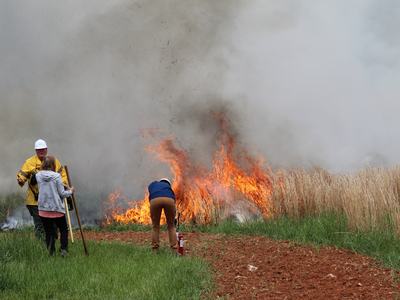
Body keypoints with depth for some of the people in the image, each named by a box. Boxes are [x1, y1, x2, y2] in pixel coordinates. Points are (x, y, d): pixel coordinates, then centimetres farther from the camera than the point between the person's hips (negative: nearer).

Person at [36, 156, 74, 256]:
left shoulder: (38, 176, -1)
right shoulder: (56, 176, -12)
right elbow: (62, 193, -9)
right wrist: (70, 191, 10)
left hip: (43, 209, 3)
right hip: (57, 210, -3)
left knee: (48, 232, 11)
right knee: (63, 230, 14)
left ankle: (51, 253, 8)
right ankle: (64, 250, 4)